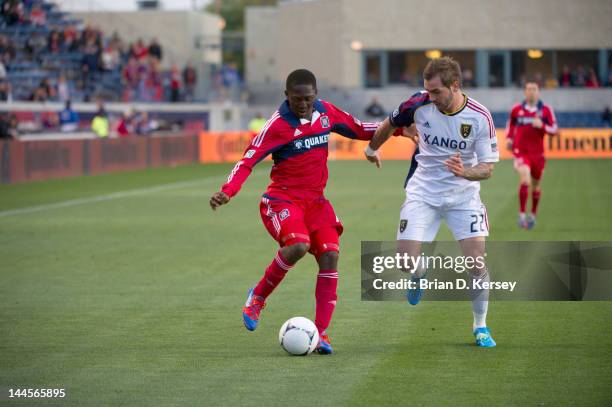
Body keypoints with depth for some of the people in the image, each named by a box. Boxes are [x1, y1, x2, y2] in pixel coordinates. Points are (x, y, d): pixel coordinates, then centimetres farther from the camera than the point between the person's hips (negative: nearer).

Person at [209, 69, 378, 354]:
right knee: (298, 245, -31)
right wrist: (227, 191, -31)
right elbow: (248, 160, -17)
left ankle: (320, 333, -5)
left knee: (330, 256, -11)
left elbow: (357, 128, 20)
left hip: (315, 200, 6)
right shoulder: (278, 124, -14)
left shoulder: (325, 112, 5)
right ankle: (258, 296, -6)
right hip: (282, 199, -6)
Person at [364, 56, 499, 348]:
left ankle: (480, 326, 11)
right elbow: (390, 124, 9)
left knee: (477, 261, -11)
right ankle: (419, 276, 27)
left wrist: (466, 172, -35)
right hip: (423, 194, 1)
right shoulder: (419, 104, -13)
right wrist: (372, 148, 25)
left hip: (463, 195, -1)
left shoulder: (480, 117, -17)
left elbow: (487, 168, -13)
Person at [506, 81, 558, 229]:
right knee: (525, 180, -22)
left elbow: (554, 130, 0)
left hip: (537, 153, 2)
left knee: (535, 185, 14)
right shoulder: (517, 109, 2)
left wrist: (542, 126, -18)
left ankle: (533, 215, 36)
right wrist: (509, 138, 9)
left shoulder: (546, 110, 0)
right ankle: (522, 215, -18)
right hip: (520, 151, -2)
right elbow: (510, 123, 22)